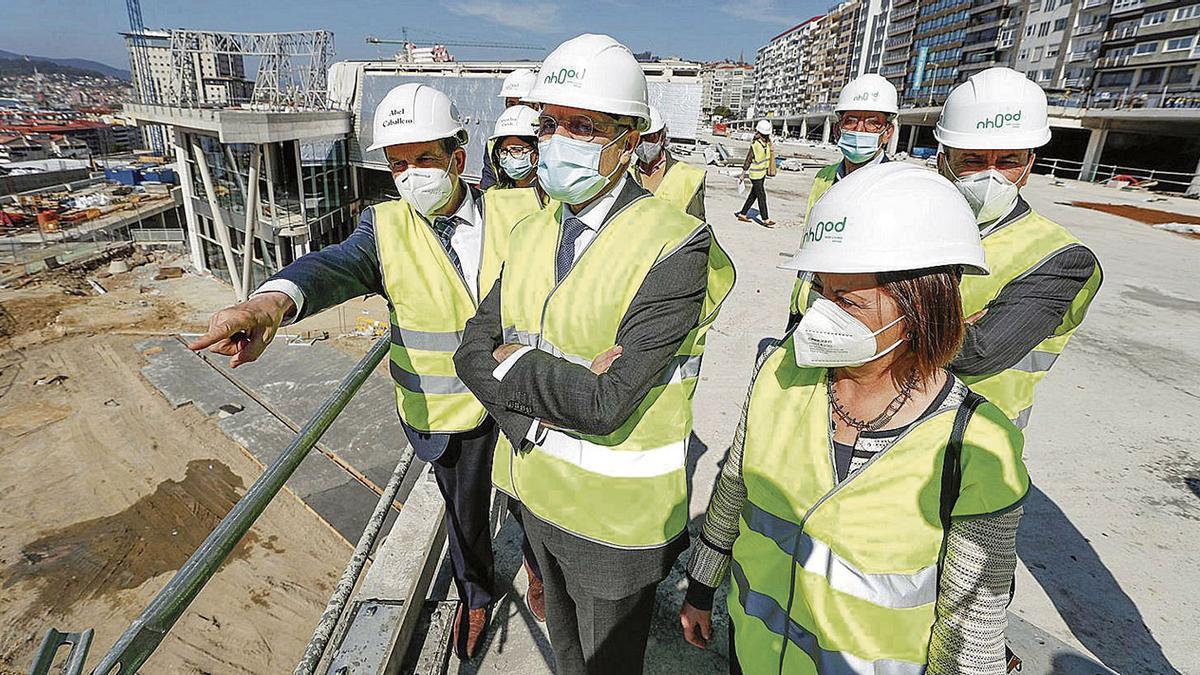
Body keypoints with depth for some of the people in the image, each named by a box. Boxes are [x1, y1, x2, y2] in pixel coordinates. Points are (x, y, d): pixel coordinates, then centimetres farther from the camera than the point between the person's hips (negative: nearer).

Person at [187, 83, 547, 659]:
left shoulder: (518, 213, -10)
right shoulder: (387, 229, -11)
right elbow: (334, 265, -29)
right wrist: (270, 302, -51)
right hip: (449, 413, 1)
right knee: (464, 511, 23)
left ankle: (537, 565, 55)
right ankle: (476, 595, 54)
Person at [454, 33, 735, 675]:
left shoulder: (674, 247, -23)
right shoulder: (533, 231, 0)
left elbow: (605, 404, -29)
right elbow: (473, 348, -3)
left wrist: (510, 363, -15)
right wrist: (556, 383, -20)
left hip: (615, 513, -6)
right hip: (537, 488, 6)